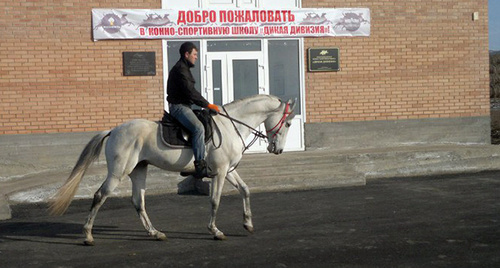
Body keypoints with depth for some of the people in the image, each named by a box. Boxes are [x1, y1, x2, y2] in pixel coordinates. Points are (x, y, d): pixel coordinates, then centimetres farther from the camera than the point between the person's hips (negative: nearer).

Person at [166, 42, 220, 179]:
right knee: (198, 127, -28)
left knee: (198, 127, 20)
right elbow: (190, 92, -20)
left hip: (183, 105, 11)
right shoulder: (181, 69, -12)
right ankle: (200, 166, -35)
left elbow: (190, 91, 23)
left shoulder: (184, 68, 22)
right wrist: (207, 104, -16)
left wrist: (205, 104, 16)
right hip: (179, 106, -11)